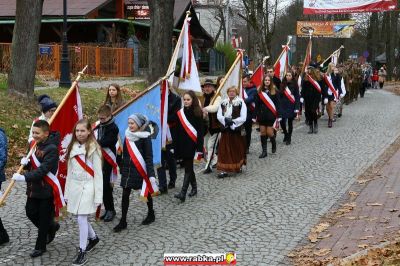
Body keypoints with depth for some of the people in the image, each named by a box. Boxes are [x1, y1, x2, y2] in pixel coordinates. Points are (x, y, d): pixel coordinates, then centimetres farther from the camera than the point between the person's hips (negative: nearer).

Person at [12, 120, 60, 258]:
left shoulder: (52, 148, -19)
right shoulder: (35, 145, 6)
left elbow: (43, 169, -27)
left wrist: (24, 177, -33)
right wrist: (26, 162, -9)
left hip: (47, 189, -8)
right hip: (33, 188, 8)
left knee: (44, 219, 5)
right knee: (31, 212, 14)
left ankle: (40, 246, 20)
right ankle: (52, 227, 38)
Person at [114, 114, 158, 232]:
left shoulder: (145, 137, -11)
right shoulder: (128, 136, 4)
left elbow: (149, 156, -13)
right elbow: (125, 154, 12)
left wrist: (151, 174, -18)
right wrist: (122, 168, 14)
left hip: (141, 169, -4)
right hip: (128, 169, 5)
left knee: (146, 192, 11)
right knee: (125, 194, 1)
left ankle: (151, 214, 32)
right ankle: (123, 221, 6)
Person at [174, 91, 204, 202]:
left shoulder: (197, 113, -6)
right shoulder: (180, 113, 7)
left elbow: (200, 131, -8)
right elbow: (178, 131, 10)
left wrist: (199, 148, -14)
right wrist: (176, 147, 8)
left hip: (192, 144, -5)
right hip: (182, 144, 5)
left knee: (188, 168, -9)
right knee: (188, 167, 15)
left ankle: (183, 193, -15)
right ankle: (194, 187, 31)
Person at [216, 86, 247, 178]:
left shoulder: (241, 103, -4)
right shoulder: (223, 103, 8)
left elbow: (243, 118, -10)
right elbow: (219, 115, 2)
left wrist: (232, 121, -17)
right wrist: (225, 120, -16)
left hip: (237, 130, -3)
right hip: (226, 129, 3)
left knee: (238, 149, 5)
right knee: (224, 150, -1)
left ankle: (238, 166, 26)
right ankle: (224, 170, 2)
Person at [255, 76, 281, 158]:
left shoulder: (274, 91, -2)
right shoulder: (260, 91, 5)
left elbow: (278, 104, -3)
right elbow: (257, 104, 6)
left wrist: (278, 116, -7)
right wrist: (256, 115, 1)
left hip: (271, 115, -3)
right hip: (262, 115, 3)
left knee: (270, 133, -4)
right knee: (263, 133, 4)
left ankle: (274, 145, 26)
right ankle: (264, 151, 10)